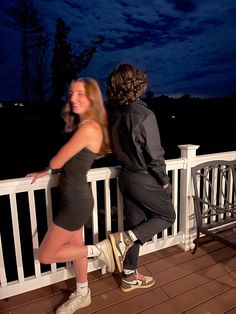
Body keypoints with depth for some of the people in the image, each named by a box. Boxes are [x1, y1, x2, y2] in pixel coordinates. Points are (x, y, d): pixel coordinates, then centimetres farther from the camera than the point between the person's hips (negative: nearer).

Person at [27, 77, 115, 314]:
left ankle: (98, 250, 14)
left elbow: (56, 162, -16)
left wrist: (46, 171, 5)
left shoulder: (88, 128, -23)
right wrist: (46, 172, 6)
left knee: (45, 256, 6)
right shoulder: (85, 124, 7)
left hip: (75, 200, -9)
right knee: (75, 246, 23)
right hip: (75, 196, 9)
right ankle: (82, 294, 43)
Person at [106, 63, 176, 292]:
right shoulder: (143, 115, -21)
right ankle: (123, 239, 1)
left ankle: (129, 277, 31)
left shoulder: (117, 115, 1)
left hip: (126, 177, 7)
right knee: (167, 216, 17)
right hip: (145, 180, -7)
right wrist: (164, 180, -5)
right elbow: (154, 155, -18)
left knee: (135, 225, 18)